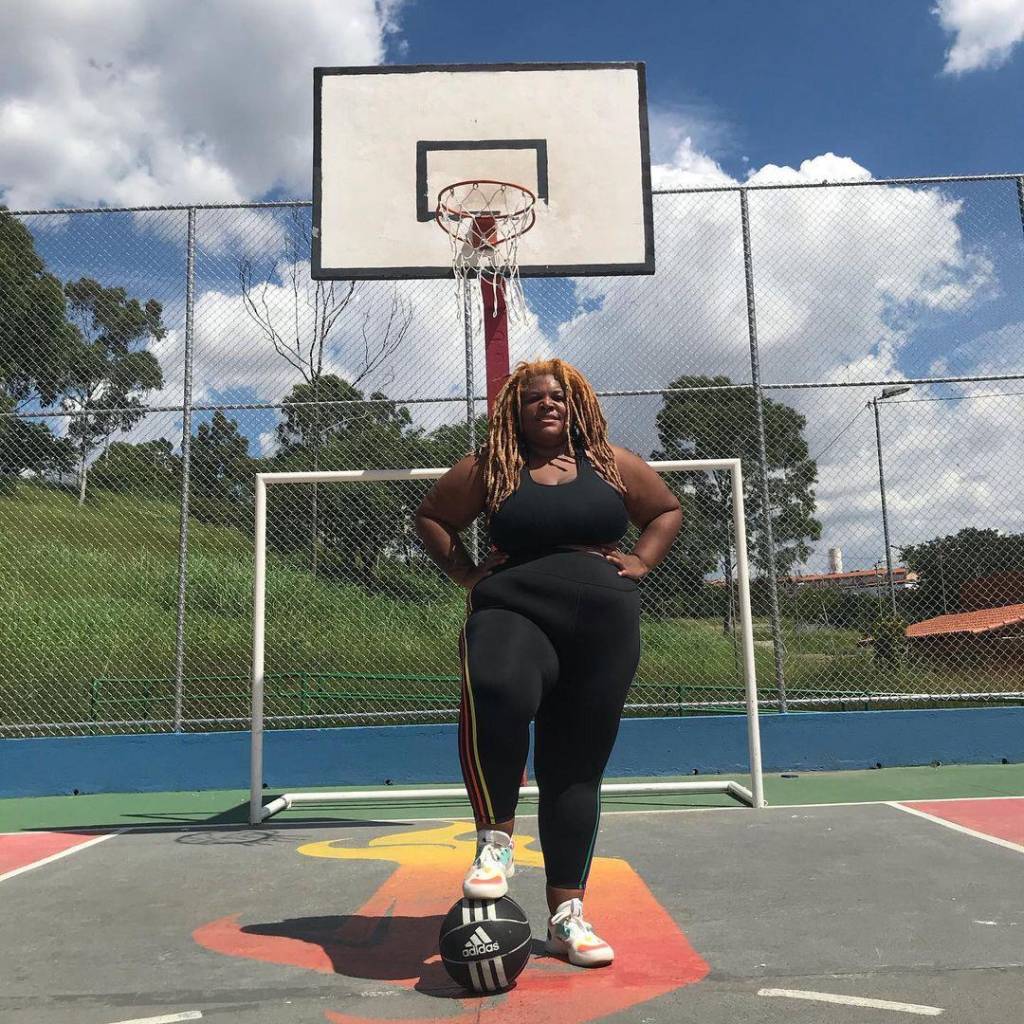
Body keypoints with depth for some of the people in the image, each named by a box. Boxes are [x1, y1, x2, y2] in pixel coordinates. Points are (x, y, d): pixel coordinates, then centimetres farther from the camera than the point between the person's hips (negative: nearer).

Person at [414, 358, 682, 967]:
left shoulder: (612, 464, 11)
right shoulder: (488, 469, 7)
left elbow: (668, 511, 23)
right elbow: (432, 517, 18)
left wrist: (640, 562, 7)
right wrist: (468, 575, 5)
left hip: (604, 627, 3)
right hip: (514, 613, -2)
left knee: (577, 770, 5)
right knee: (496, 693, -37)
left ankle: (567, 915, 16)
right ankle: (496, 841, -17)